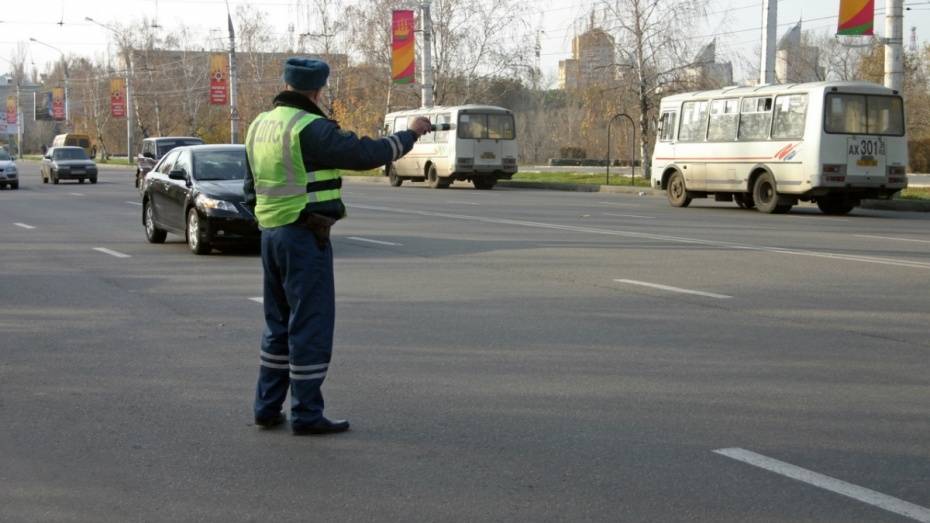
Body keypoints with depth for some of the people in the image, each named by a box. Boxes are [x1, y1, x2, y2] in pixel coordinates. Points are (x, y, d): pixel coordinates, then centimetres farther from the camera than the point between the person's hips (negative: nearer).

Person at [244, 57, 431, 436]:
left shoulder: (260, 126, 11)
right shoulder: (310, 128, -16)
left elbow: (251, 187, 17)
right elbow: (366, 154, -17)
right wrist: (411, 134, -3)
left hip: (271, 234, 9)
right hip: (304, 236, -8)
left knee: (279, 324, 16)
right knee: (311, 324, -2)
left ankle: (267, 407, 19)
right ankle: (306, 414, 1)